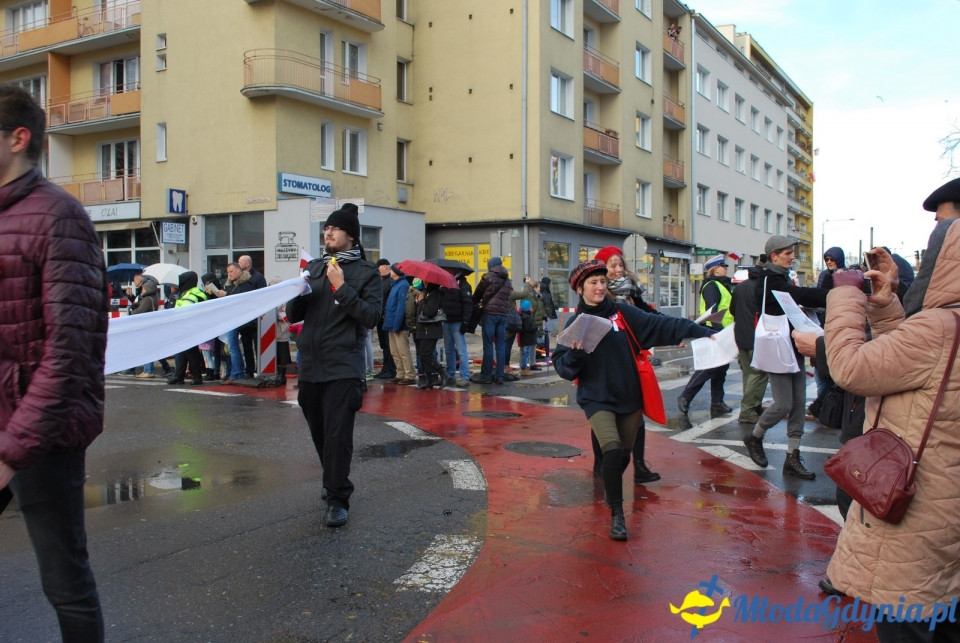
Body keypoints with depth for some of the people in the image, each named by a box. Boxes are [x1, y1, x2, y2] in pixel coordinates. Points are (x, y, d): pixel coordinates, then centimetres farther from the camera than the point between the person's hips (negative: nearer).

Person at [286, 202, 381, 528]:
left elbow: (371, 316, -12)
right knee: (320, 433, 14)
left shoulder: (366, 272, -1)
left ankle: (338, 499, 1)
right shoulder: (314, 267, 15)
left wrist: (342, 288, -19)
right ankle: (334, 482, 34)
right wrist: (299, 293, -7)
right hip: (310, 364, 6)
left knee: (338, 435, -8)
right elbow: (293, 315, 14)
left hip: (343, 367, -6)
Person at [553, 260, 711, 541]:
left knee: (623, 454, 13)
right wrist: (574, 353, -25)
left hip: (629, 397, 3)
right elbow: (562, 367, -4)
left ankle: (607, 486, 44)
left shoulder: (622, 313, -1)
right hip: (597, 399, -3)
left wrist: (701, 332, -17)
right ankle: (617, 515, -7)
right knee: (612, 451, -21)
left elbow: (662, 325, -8)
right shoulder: (575, 322, -3)